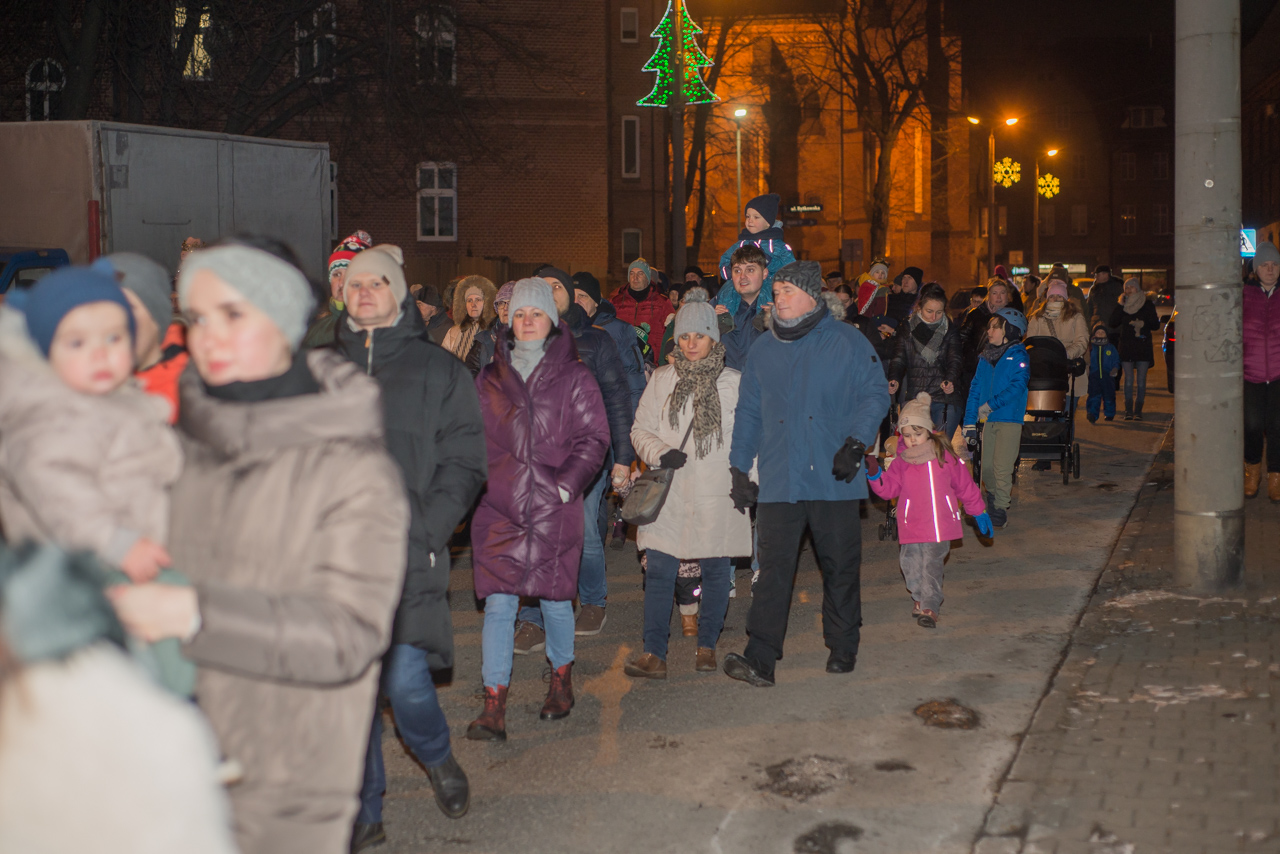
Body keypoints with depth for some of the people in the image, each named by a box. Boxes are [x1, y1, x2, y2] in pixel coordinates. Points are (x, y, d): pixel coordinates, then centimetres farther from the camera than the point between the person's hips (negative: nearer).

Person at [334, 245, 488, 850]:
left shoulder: (437, 369, 7)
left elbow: (464, 463, 2)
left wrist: (423, 533, -10)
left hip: (407, 552, -3)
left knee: (404, 676, -9)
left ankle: (437, 758, 24)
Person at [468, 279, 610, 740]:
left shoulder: (574, 378, 3)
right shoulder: (490, 378, 11)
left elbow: (594, 437, 0)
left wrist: (567, 483, -10)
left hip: (554, 510, -2)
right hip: (498, 509, 2)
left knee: (554, 599, 9)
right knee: (498, 605, -4)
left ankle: (562, 681, 34)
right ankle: (493, 710, -3)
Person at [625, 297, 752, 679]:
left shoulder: (734, 383, 4)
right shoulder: (662, 380, 7)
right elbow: (640, 429, 9)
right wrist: (660, 453, -10)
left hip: (718, 494, 0)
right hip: (669, 491, 1)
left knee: (716, 571, 6)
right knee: (659, 570, -5)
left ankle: (707, 645, 22)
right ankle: (654, 654, -3)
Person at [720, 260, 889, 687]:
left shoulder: (847, 342, 3)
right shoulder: (763, 349, 13)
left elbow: (875, 394, 1)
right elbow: (747, 412, 16)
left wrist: (855, 443, -12)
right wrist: (739, 468, 11)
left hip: (835, 479, -2)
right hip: (779, 481, 2)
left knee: (840, 566, 8)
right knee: (774, 567, -6)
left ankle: (843, 649, 24)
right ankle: (760, 659, -8)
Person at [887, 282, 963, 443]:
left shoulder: (950, 331, 6)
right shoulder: (908, 330, 8)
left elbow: (954, 360, -7)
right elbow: (898, 359, -2)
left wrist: (950, 380, -29)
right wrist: (895, 380, -24)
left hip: (945, 401, -1)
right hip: (914, 400, 1)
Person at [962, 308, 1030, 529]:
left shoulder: (1018, 356, -4)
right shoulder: (986, 357, 14)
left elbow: (1017, 386, -17)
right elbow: (976, 387, 15)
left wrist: (992, 404, -22)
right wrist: (970, 421, 10)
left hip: (1010, 419, -6)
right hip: (988, 420, 6)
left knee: (1002, 467, -9)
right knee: (987, 466, 8)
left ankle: (1001, 509, 0)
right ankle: (993, 496, 31)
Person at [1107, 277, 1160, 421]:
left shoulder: (1147, 305, 3)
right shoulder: (1122, 305, 8)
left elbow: (1155, 326, 2)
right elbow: (1112, 324, -3)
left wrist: (1144, 324, -17)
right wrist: (1120, 306, -8)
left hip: (1143, 347, -1)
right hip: (1126, 347, 1)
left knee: (1141, 380, -1)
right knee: (1129, 380, 0)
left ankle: (1138, 410, 4)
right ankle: (1128, 410, 4)